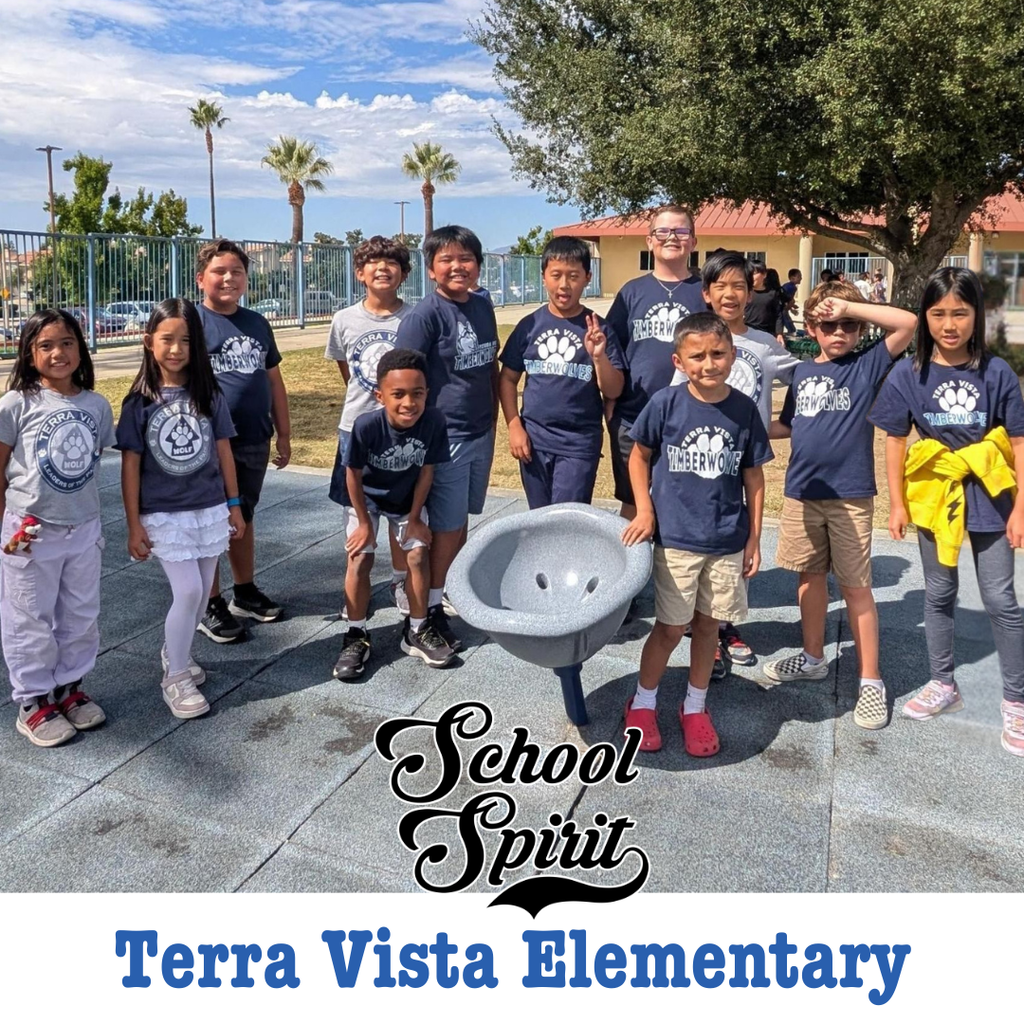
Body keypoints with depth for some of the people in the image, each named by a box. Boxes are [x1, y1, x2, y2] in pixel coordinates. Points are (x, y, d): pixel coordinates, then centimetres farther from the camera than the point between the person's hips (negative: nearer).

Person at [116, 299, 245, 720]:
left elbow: (223, 451, 5)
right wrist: (134, 525, -6)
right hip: (163, 515, -3)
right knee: (187, 591, -8)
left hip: (210, 509, 3)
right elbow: (130, 465, -5)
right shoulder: (139, 402, -7)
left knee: (201, 592, 10)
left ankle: (176, 652, 35)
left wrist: (234, 505, 7)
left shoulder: (209, 396, -1)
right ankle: (175, 677, 9)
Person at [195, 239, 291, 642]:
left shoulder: (257, 324, 10)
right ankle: (211, 606, 18)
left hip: (255, 442, 5)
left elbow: (274, 381, 15)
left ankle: (245, 591, 33)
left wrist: (283, 434, 15)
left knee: (243, 518, 18)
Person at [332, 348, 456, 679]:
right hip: (365, 497, -2)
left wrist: (415, 517, -7)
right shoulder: (366, 426, -37)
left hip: (406, 497, 2)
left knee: (418, 556, -1)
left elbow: (426, 471, -15)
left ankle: (417, 630, 16)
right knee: (360, 559, -9)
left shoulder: (434, 421, -31)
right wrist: (364, 523, -12)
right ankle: (356, 636, 6)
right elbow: (353, 474, -20)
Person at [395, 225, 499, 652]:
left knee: (461, 522, 16)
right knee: (447, 526, 1)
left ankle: (450, 589, 32)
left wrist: (493, 422, 15)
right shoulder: (425, 314, -13)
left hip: (480, 434, 6)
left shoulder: (483, 307, 8)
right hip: (445, 436, -6)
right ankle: (431, 607, 15)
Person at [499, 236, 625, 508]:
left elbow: (614, 391, -5)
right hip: (534, 439, 3)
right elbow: (507, 379, 8)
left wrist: (599, 356, -21)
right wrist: (514, 426, -1)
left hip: (580, 442, -2)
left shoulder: (598, 329, -4)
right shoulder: (529, 325, 1)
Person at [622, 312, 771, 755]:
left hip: (728, 542, 2)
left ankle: (695, 708, 32)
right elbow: (639, 456, 3)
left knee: (708, 624, 13)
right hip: (674, 539, -2)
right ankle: (642, 703, 27)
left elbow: (753, 477, 4)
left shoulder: (744, 410, -4)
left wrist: (754, 537, 5)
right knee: (670, 627, 6)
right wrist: (645, 512, -5)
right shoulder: (665, 404, -10)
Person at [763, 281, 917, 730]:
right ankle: (813, 657, 32)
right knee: (810, 576, 15)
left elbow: (907, 323, -15)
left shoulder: (868, 365, -2)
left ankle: (870, 680, 11)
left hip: (850, 495, -4)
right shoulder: (801, 372, 10)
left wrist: (849, 306, -15)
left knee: (855, 586, 1)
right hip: (801, 492, 4)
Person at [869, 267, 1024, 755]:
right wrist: (897, 504, -2)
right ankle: (942, 685, 30)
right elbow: (895, 442, -1)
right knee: (939, 595, 14)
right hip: (934, 495, 1)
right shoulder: (908, 375, -6)